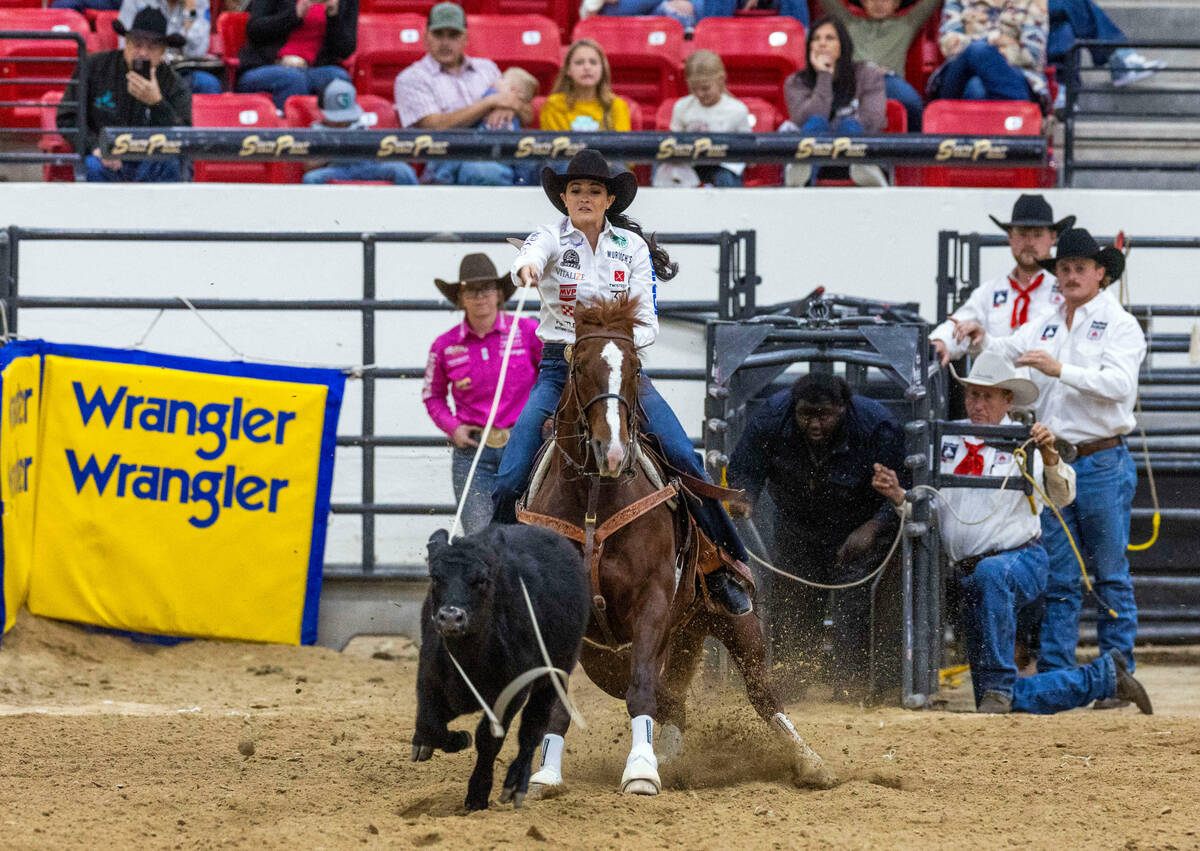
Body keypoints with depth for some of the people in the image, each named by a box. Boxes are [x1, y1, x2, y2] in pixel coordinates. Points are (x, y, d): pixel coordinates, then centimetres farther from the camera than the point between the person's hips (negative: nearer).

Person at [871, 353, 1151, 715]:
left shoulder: (1021, 443, -3)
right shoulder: (947, 442, 8)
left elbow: (1061, 497, -16)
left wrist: (1049, 457, -34)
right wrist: (897, 495, -10)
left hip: (1022, 560, -5)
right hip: (970, 575, 5)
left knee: (990, 573, -44)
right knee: (1014, 703, 4)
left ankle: (999, 684, -37)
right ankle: (1103, 677, 24)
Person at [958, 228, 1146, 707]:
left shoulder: (1120, 326, -1)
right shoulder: (1046, 326, 15)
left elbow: (1119, 384, -15)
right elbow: (1008, 354, 8)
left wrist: (1060, 370, -24)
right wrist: (981, 341, -13)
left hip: (1103, 464, -5)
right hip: (1053, 463, 5)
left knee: (1111, 577, -1)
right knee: (1057, 578, 5)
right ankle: (1054, 675, 7)